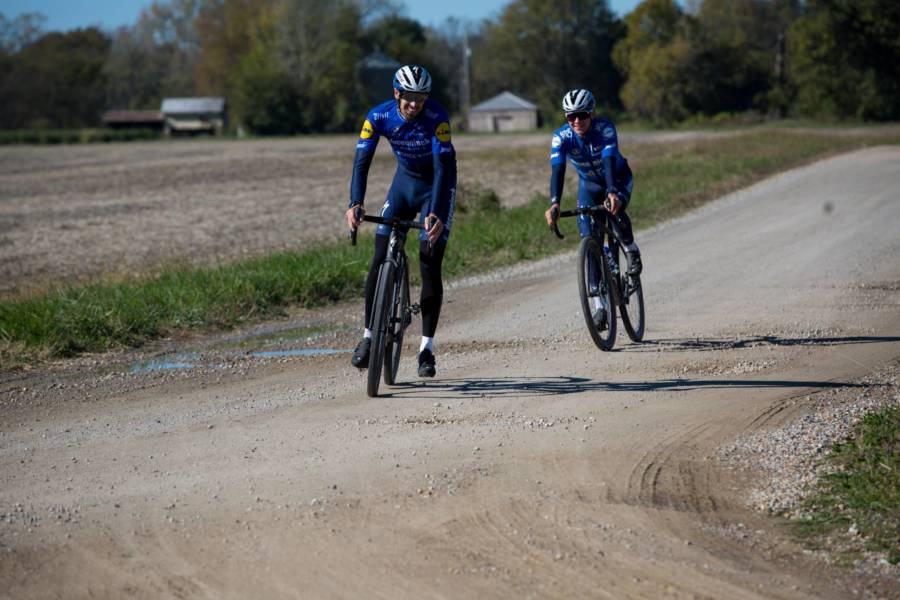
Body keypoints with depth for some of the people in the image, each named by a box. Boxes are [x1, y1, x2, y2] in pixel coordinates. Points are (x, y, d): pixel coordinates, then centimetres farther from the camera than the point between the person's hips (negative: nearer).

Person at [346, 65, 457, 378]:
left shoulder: (437, 117, -29)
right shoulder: (379, 116, -21)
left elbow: (444, 168, -34)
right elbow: (362, 161, -24)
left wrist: (436, 214, -46)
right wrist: (355, 204, -40)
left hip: (437, 186, -3)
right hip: (405, 180, 3)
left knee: (430, 266, -11)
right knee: (381, 259, -8)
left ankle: (427, 348, -5)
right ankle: (368, 336, 2)